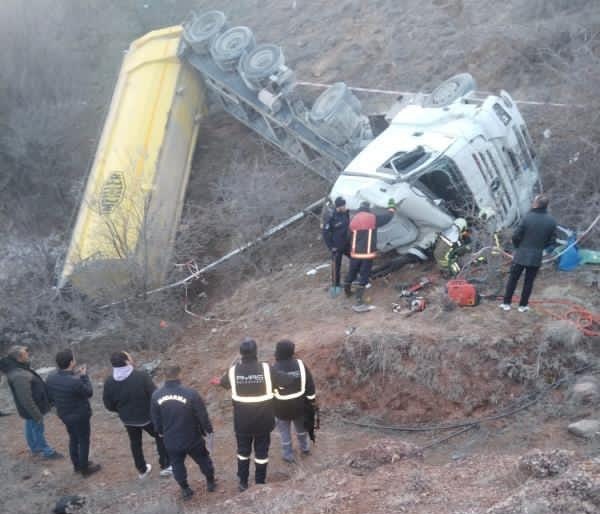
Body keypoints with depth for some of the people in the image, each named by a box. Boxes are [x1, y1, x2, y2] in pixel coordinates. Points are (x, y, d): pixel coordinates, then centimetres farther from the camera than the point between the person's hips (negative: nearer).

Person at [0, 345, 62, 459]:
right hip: (32, 408, -9)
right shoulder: (19, 376, -36)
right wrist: (37, 415, -23)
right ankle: (47, 452, 27)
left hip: (30, 407, 9)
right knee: (38, 430, 10)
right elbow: (26, 399, -32)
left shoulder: (18, 368, -4)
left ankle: (35, 448, 44)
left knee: (31, 428, 25)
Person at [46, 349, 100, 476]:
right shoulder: (75, 381, -35)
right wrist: (84, 376, -6)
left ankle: (77, 465, 44)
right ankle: (85, 469, 32)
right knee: (84, 441, 15)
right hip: (80, 416, -7)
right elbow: (89, 393, -17)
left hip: (64, 414, 7)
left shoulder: (51, 378, -14)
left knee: (73, 439, 27)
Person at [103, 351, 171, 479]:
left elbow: (109, 405, -4)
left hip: (128, 419, 3)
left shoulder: (109, 382, -15)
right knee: (161, 437, 21)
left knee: (135, 442, 26)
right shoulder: (142, 376, -27)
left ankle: (142, 470, 39)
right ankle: (165, 466, 26)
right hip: (147, 417, -3)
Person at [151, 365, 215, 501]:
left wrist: (160, 432, 21)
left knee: (177, 464, 24)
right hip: (192, 439, -2)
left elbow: (155, 418, 2)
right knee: (203, 459, 23)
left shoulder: (156, 395, -12)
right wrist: (208, 431, 2)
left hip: (171, 440, 2)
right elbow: (203, 416, -15)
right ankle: (210, 482, 40)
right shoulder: (190, 394, -24)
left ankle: (185, 489, 34)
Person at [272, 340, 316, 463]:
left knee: (284, 432, 17)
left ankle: (288, 455, 29)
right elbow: (310, 384, -8)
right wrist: (312, 399, 7)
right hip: (299, 405, 3)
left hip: (282, 407, -3)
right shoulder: (300, 365, -17)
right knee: (301, 426, 28)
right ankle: (304, 448, 44)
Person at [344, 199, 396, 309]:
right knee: (363, 277, 0)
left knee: (351, 273, 22)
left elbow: (351, 237, 12)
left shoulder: (353, 219, 4)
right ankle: (358, 301, -6)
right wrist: (391, 205, 26)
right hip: (368, 254, -3)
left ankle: (347, 291, 44)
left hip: (355, 254, 3)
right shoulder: (373, 218, -4)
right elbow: (388, 216, 8)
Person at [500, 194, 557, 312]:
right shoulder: (551, 221, -5)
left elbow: (516, 236, -12)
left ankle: (506, 303, 16)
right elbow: (551, 240, 1)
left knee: (513, 279, 11)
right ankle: (523, 305, 20)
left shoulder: (528, 218, -17)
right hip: (536, 257, 2)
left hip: (521, 254, -2)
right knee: (529, 282, 14)